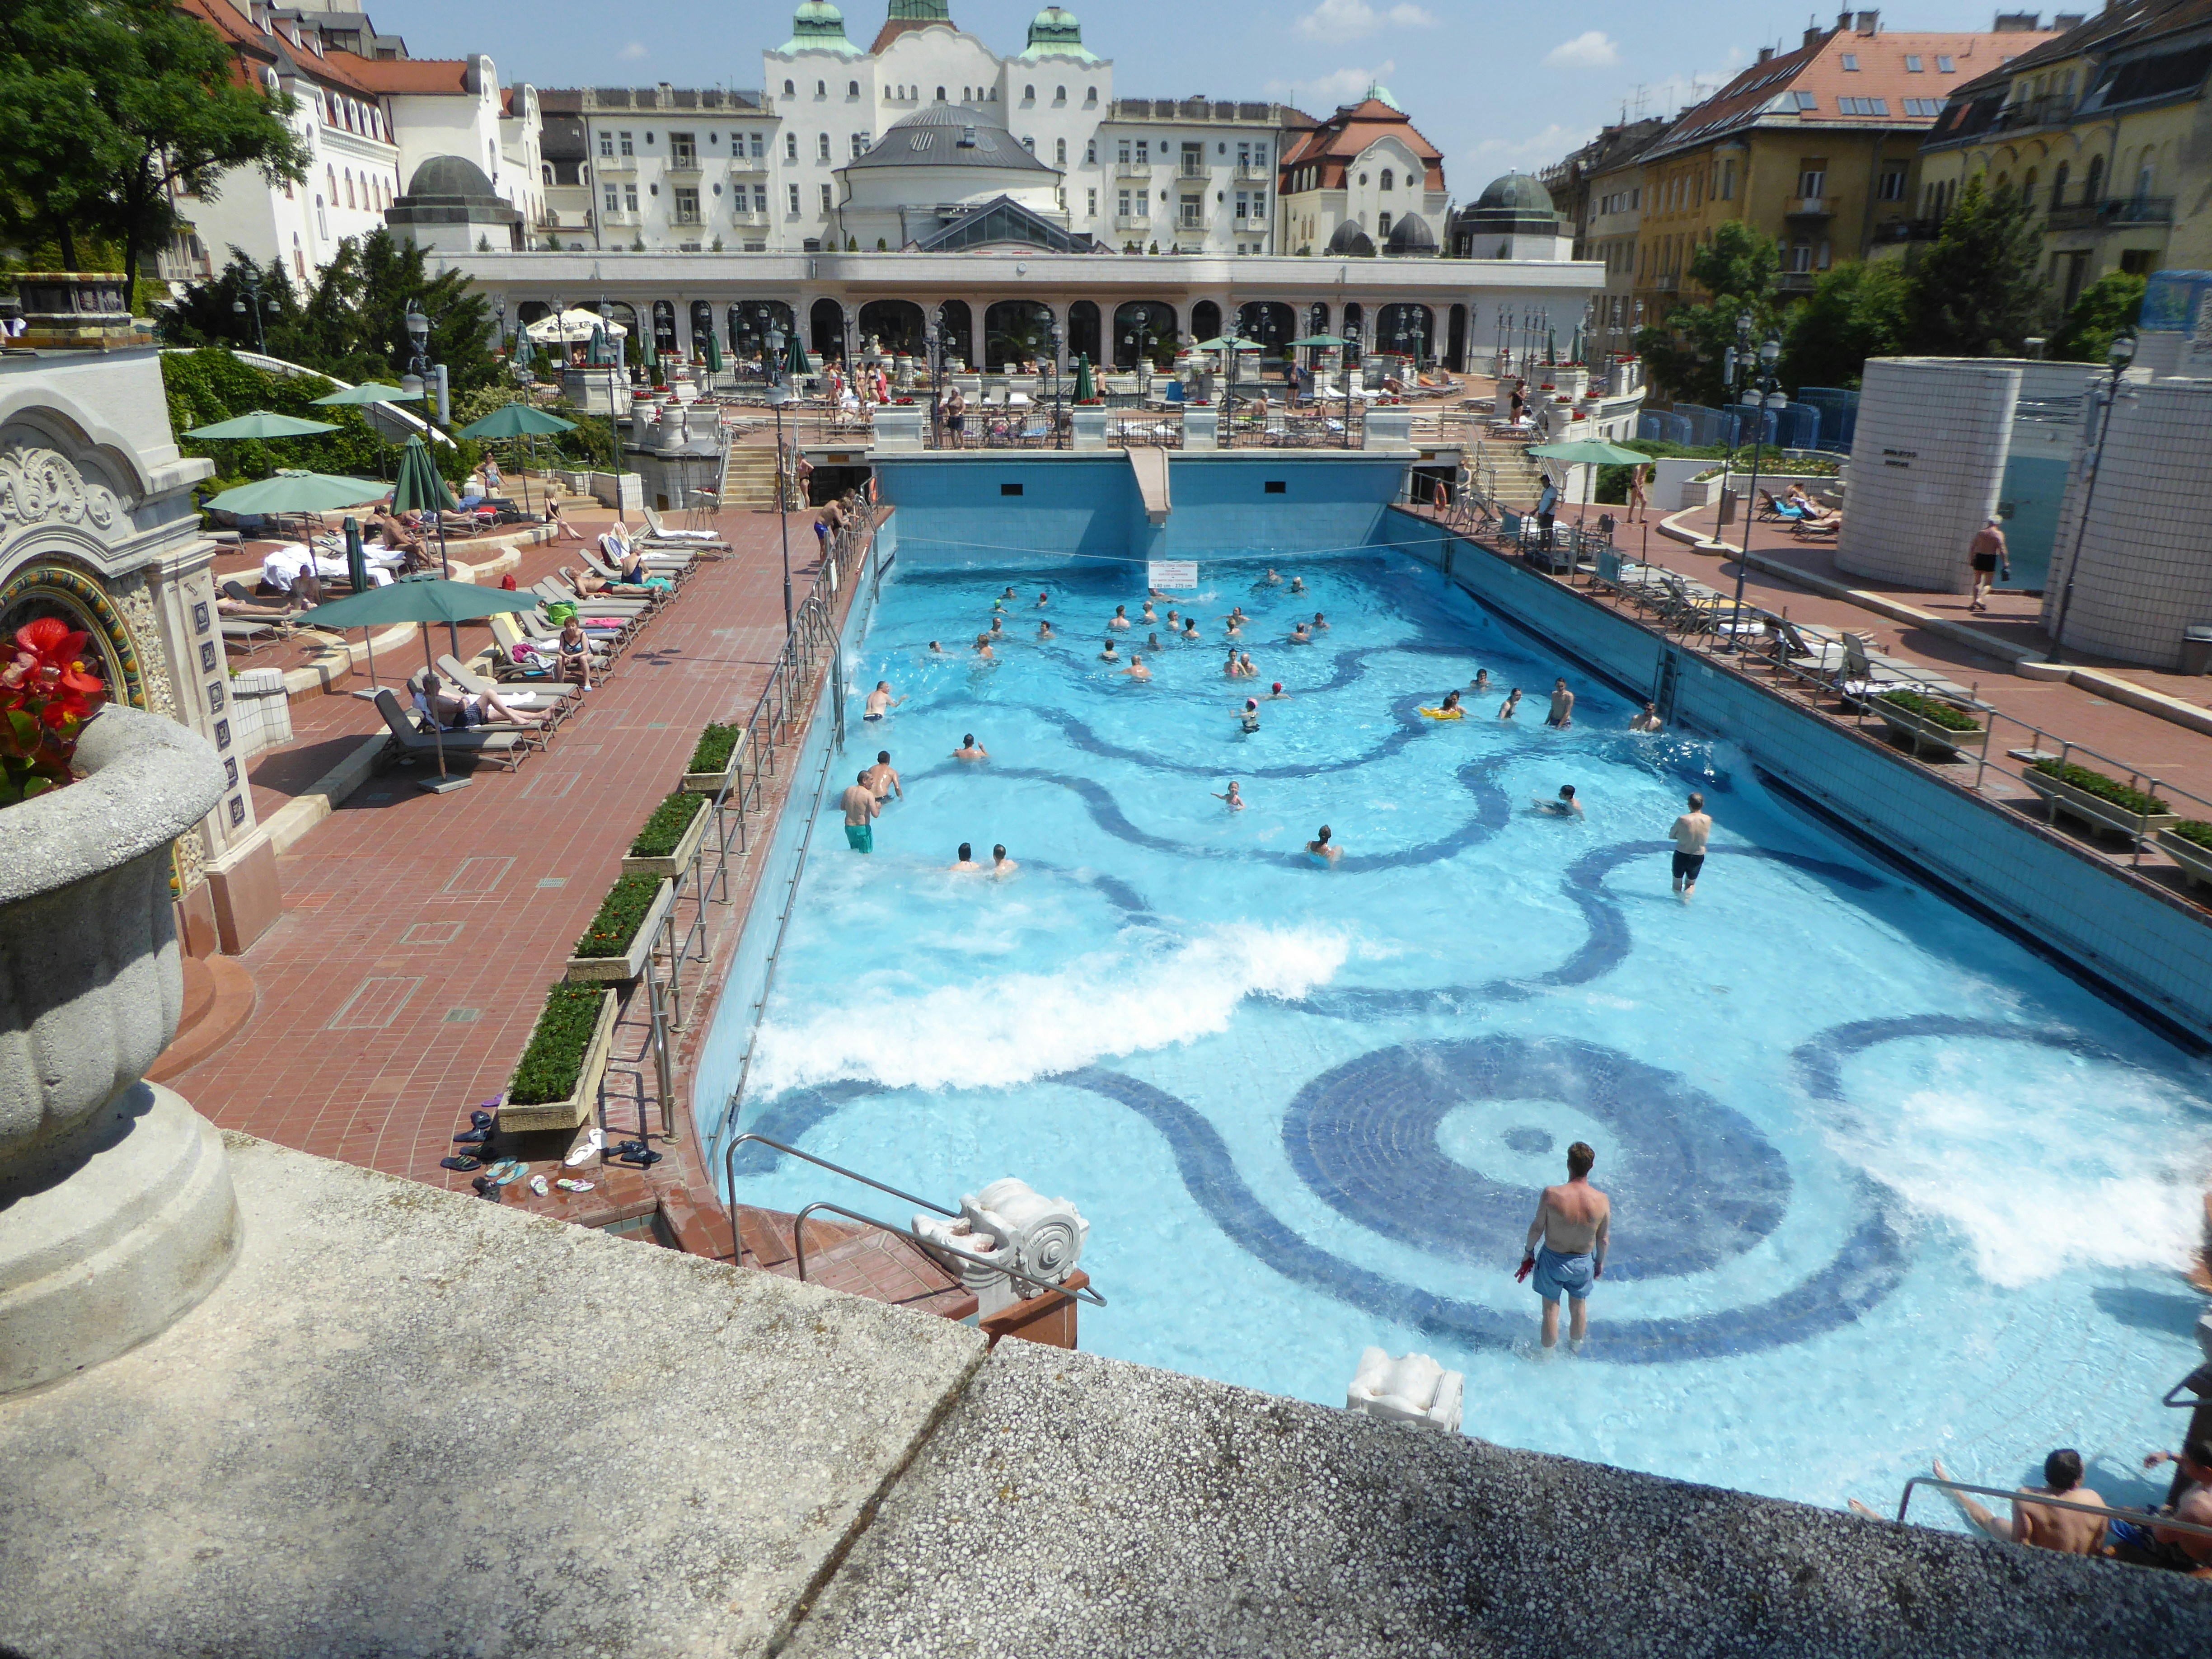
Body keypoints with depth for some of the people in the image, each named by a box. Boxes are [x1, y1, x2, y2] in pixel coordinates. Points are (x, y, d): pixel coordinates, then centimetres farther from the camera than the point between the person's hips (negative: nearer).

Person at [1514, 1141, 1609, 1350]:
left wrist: (1529, 1251, 6)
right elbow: (1604, 1239, -7)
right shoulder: (1602, 1201, -21)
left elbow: (1537, 1228, -14)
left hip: (1553, 1259, -2)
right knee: (1580, 1307, 26)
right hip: (1583, 1262, 2)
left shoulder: (1551, 1195, -27)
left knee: (1551, 1309, 18)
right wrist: (1600, 1262, 13)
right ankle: (1575, 1350, 48)